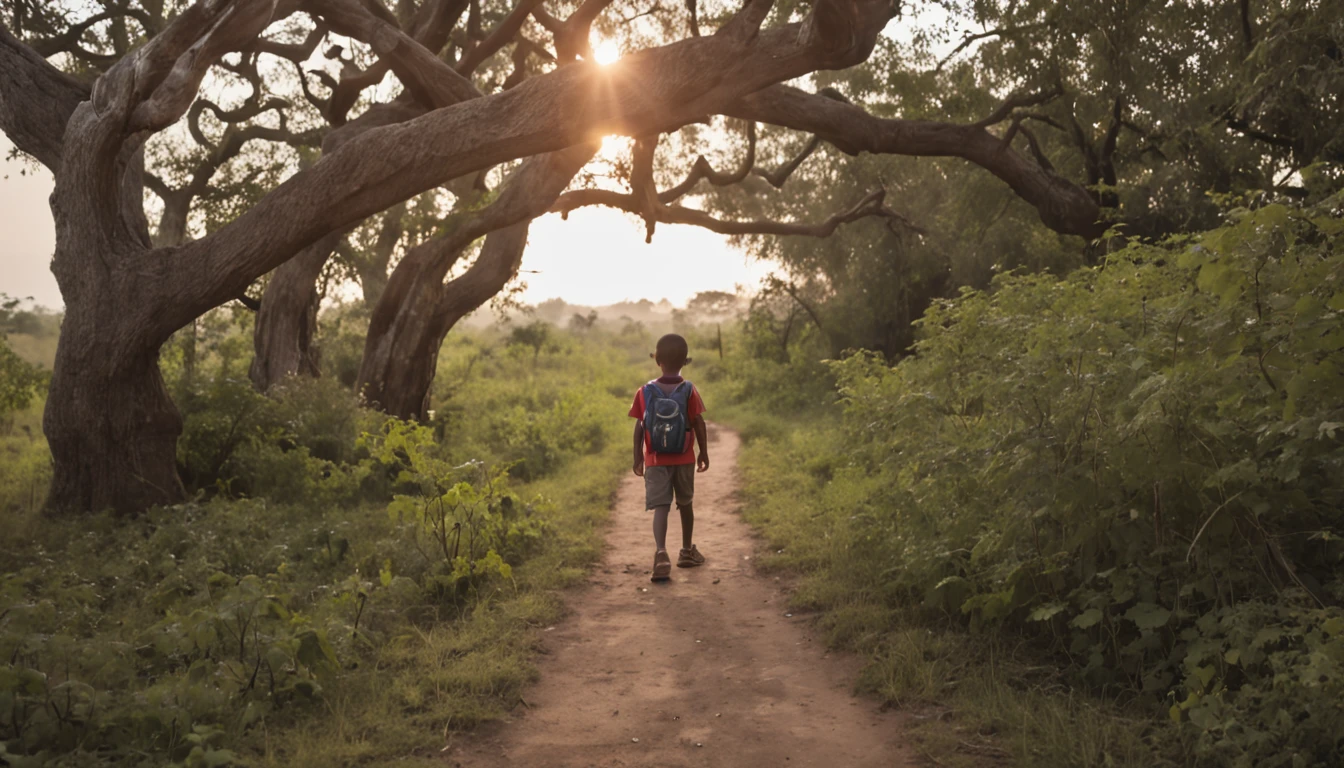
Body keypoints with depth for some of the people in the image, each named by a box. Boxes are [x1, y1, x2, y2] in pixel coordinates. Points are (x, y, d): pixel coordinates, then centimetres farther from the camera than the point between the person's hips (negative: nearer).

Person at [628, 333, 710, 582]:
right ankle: (687, 551, 32)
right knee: (685, 503, 18)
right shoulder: (690, 391, -7)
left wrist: (637, 458, 5)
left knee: (660, 507, -5)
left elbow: (639, 428, -4)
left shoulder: (645, 392, -5)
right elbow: (699, 424, -5)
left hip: (655, 460, -1)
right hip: (684, 459, 1)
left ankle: (661, 553, -26)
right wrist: (704, 452, 7)